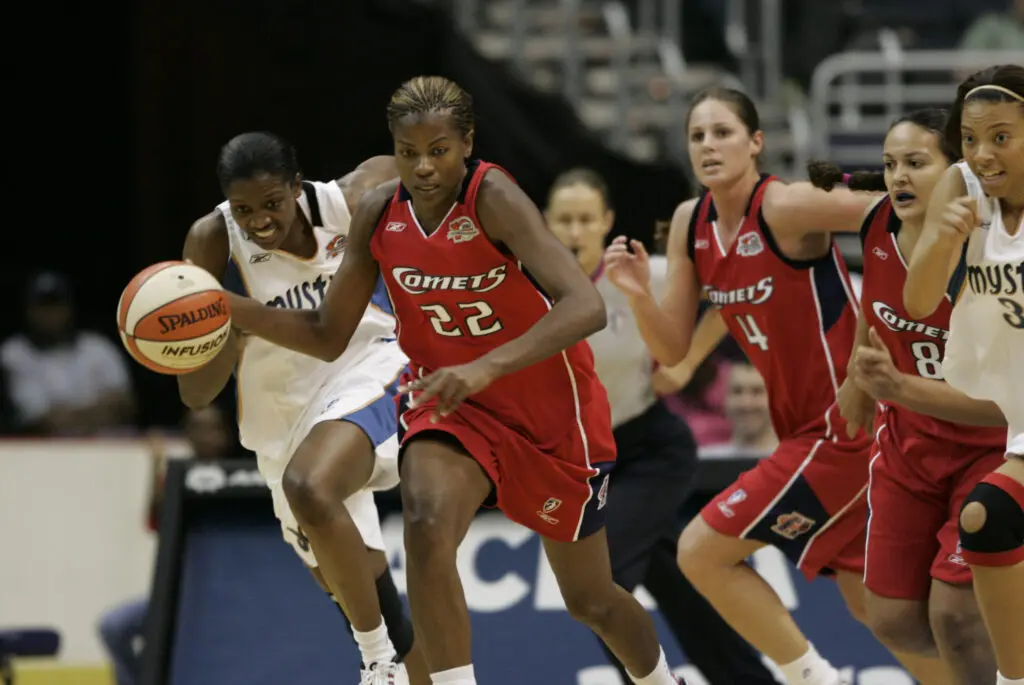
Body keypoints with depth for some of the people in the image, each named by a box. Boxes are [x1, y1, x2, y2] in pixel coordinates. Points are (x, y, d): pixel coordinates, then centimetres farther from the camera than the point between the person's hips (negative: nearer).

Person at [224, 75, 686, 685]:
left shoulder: (494, 199, -27)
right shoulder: (380, 213, -11)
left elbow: (585, 307, -39)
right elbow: (330, 337, 0)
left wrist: (486, 367, -50)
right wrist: (229, 308, -14)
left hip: (548, 411, -3)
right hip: (449, 402, 3)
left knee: (590, 598, 14)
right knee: (428, 527, -31)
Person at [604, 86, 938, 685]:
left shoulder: (786, 208, -19)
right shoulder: (690, 224, 4)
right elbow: (674, 350, 6)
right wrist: (639, 293, -11)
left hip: (844, 425, -8)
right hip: (804, 427, 8)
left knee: (701, 552, -8)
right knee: (869, 603, 12)